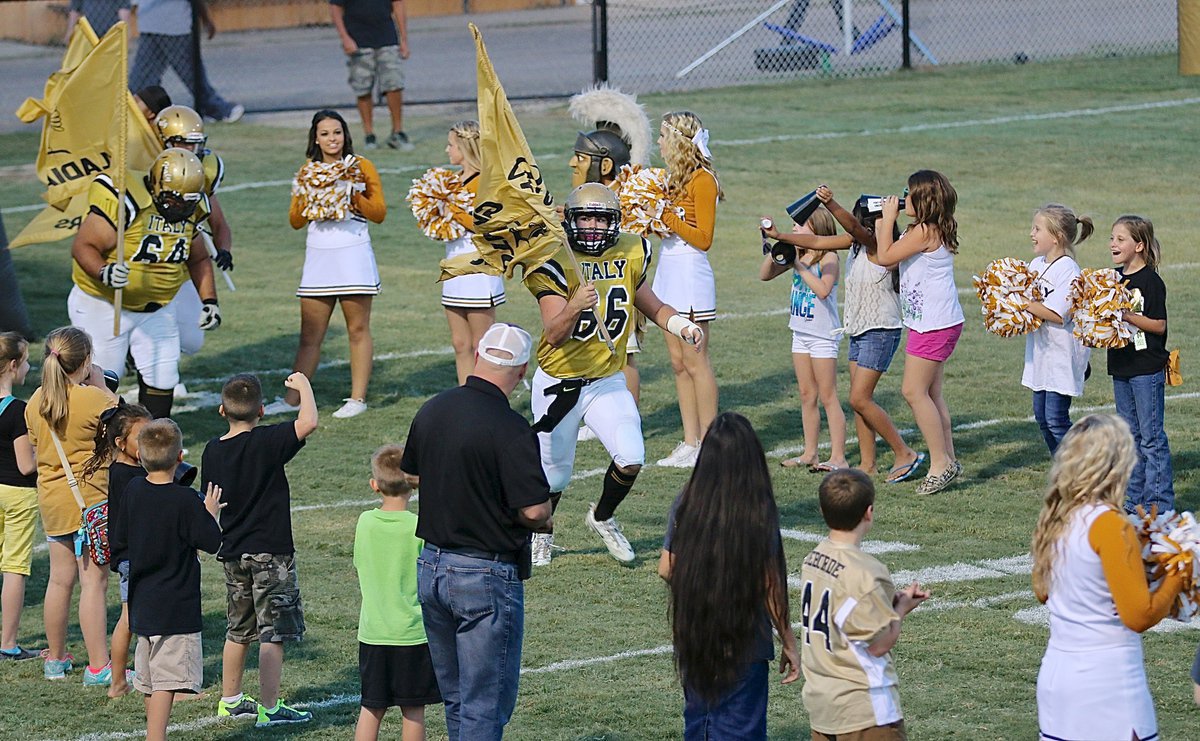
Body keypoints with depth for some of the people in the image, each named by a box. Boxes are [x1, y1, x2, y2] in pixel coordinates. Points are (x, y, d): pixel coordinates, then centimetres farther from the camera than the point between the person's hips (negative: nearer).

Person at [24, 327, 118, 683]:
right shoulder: (93, 399, -18)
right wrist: (100, 385, 6)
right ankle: (98, 667, -5)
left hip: (51, 497, 7)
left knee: (60, 579, 17)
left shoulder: (37, 401, 2)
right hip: (90, 496, -7)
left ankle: (55, 658, 28)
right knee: (94, 582, -4)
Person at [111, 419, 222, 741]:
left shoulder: (133, 491, 2)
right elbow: (212, 543, -12)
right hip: (177, 609, -7)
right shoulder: (186, 500, -16)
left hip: (142, 603, 7)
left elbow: (118, 541, 10)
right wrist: (210, 514, 4)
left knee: (150, 682, 17)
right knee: (167, 682, -9)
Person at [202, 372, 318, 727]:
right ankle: (269, 708, -2)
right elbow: (308, 422, -28)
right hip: (270, 551, -6)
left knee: (239, 631, 19)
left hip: (232, 552, 6)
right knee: (273, 632, -1)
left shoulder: (213, 450, 2)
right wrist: (303, 386, -10)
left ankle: (230, 699, 27)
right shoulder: (266, 442, -16)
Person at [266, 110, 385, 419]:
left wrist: (353, 196, -16)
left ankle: (358, 398, 6)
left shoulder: (361, 167, 2)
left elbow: (379, 213, -2)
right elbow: (295, 221, 10)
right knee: (310, 334, 4)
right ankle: (293, 399, 6)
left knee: (358, 329, 1)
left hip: (353, 255, -3)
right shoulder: (307, 172, 11)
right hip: (318, 255, 3)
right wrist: (307, 200, -8)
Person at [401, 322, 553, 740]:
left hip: (431, 568, 7)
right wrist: (543, 517, 1)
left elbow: (410, 476, 18)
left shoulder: (432, 411, 3)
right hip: (487, 576, -7)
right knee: (486, 705, -1)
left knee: (456, 698, 19)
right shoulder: (510, 429, -19)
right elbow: (534, 510, -21)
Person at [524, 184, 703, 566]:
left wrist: (685, 327, -4)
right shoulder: (556, 262, -16)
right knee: (554, 473, 7)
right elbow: (553, 334, -24)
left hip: (607, 382, 3)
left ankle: (602, 517, 16)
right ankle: (541, 533, 38)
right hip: (558, 383, -3)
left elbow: (654, 307, 14)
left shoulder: (627, 256, -2)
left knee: (631, 459, -14)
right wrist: (574, 306, -43)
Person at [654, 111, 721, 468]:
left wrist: (668, 217, -18)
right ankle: (690, 442, 13)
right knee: (678, 362, 9)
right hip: (668, 271, 9)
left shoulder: (702, 180, -12)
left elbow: (703, 238, -15)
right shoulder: (673, 177, 14)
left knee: (695, 362, -5)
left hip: (690, 272, -9)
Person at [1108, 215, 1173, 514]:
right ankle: (1133, 499, 20)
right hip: (1121, 366, 8)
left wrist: (1125, 315, -21)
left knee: (1151, 436, -3)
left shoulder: (1151, 282, -13)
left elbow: (1159, 325, -15)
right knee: (1130, 434, 13)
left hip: (1147, 368, -8)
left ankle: (1159, 502, 1)